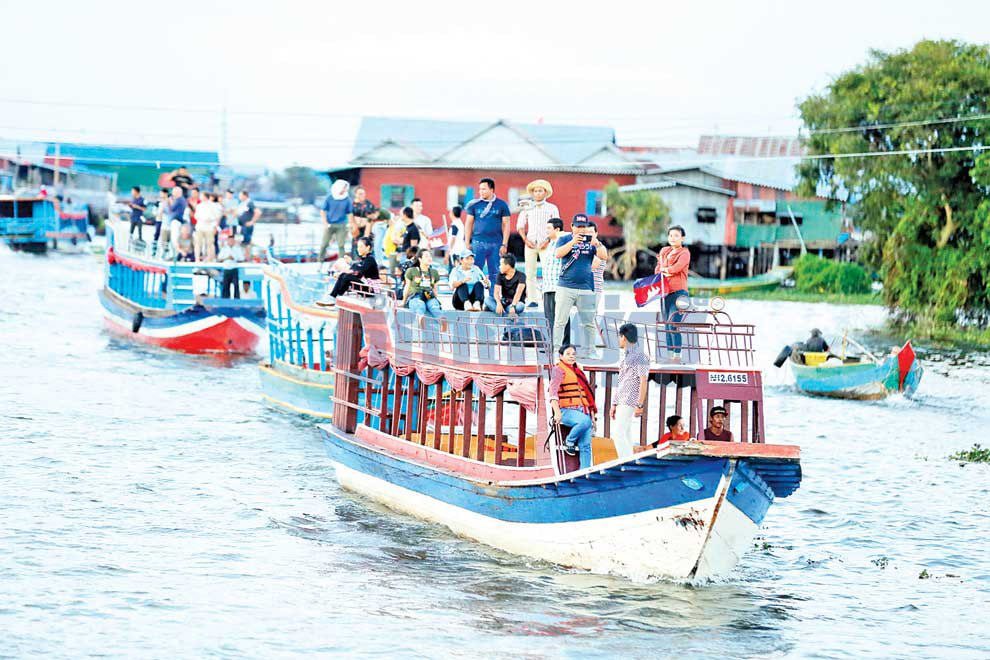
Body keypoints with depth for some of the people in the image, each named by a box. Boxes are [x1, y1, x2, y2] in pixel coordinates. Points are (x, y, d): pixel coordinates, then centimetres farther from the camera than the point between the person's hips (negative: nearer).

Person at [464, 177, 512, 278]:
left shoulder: (501, 205, 4)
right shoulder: (474, 204, 6)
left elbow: (506, 225, 5)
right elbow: (469, 224, 10)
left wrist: (504, 244, -2)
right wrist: (467, 243, 4)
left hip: (495, 243, 0)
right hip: (478, 242, 0)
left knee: (495, 273, 3)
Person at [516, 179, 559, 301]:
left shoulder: (552, 208, 7)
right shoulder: (527, 208, 11)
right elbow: (520, 225, 13)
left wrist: (548, 240, -8)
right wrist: (525, 239, -1)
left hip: (545, 244, -2)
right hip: (530, 243, 2)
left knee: (547, 271, -12)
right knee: (529, 272, -2)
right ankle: (532, 298, 2)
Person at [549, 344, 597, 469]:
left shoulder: (578, 371, 24)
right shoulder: (558, 370, 0)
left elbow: (587, 394, 28)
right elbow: (553, 391, -14)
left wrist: (592, 415, 22)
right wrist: (557, 412, -28)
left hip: (582, 412, 7)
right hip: (567, 411, -7)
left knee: (586, 446, -5)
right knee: (585, 421, -36)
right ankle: (569, 442, -13)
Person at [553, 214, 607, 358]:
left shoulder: (591, 241, 10)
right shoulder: (564, 239, 7)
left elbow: (604, 256, -2)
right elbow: (558, 254, -11)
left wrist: (596, 243, -20)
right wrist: (573, 242, -23)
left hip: (586, 288, 2)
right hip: (565, 287, -2)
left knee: (589, 322, 3)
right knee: (560, 320, -4)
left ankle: (590, 350, 10)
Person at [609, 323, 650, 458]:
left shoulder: (640, 356, -9)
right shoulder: (626, 356, 20)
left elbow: (643, 382, -15)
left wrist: (640, 405, -21)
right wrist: (614, 404, 20)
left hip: (631, 401, -9)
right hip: (622, 401, 9)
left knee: (618, 433, -17)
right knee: (625, 436, 7)